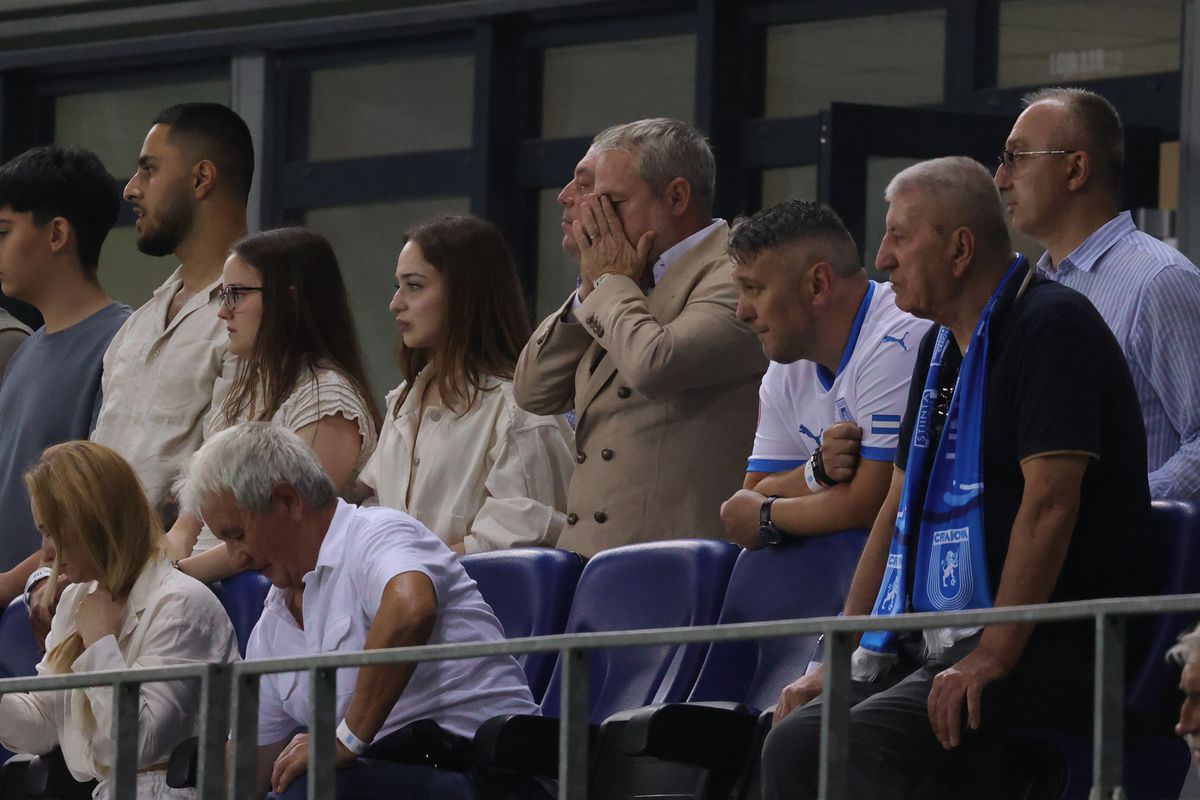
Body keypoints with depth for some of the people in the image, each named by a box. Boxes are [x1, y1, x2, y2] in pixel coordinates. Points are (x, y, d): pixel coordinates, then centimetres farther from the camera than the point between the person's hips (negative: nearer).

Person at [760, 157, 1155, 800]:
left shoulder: (1051, 325, -10)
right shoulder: (943, 344, 20)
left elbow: (1050, 502, -19)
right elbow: (899, 507, 23)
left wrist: (995, 652, -25)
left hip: (1050, 649, -9)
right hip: (936, 638, 9)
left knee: (864, 743, -30)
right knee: (793, 742, -13)